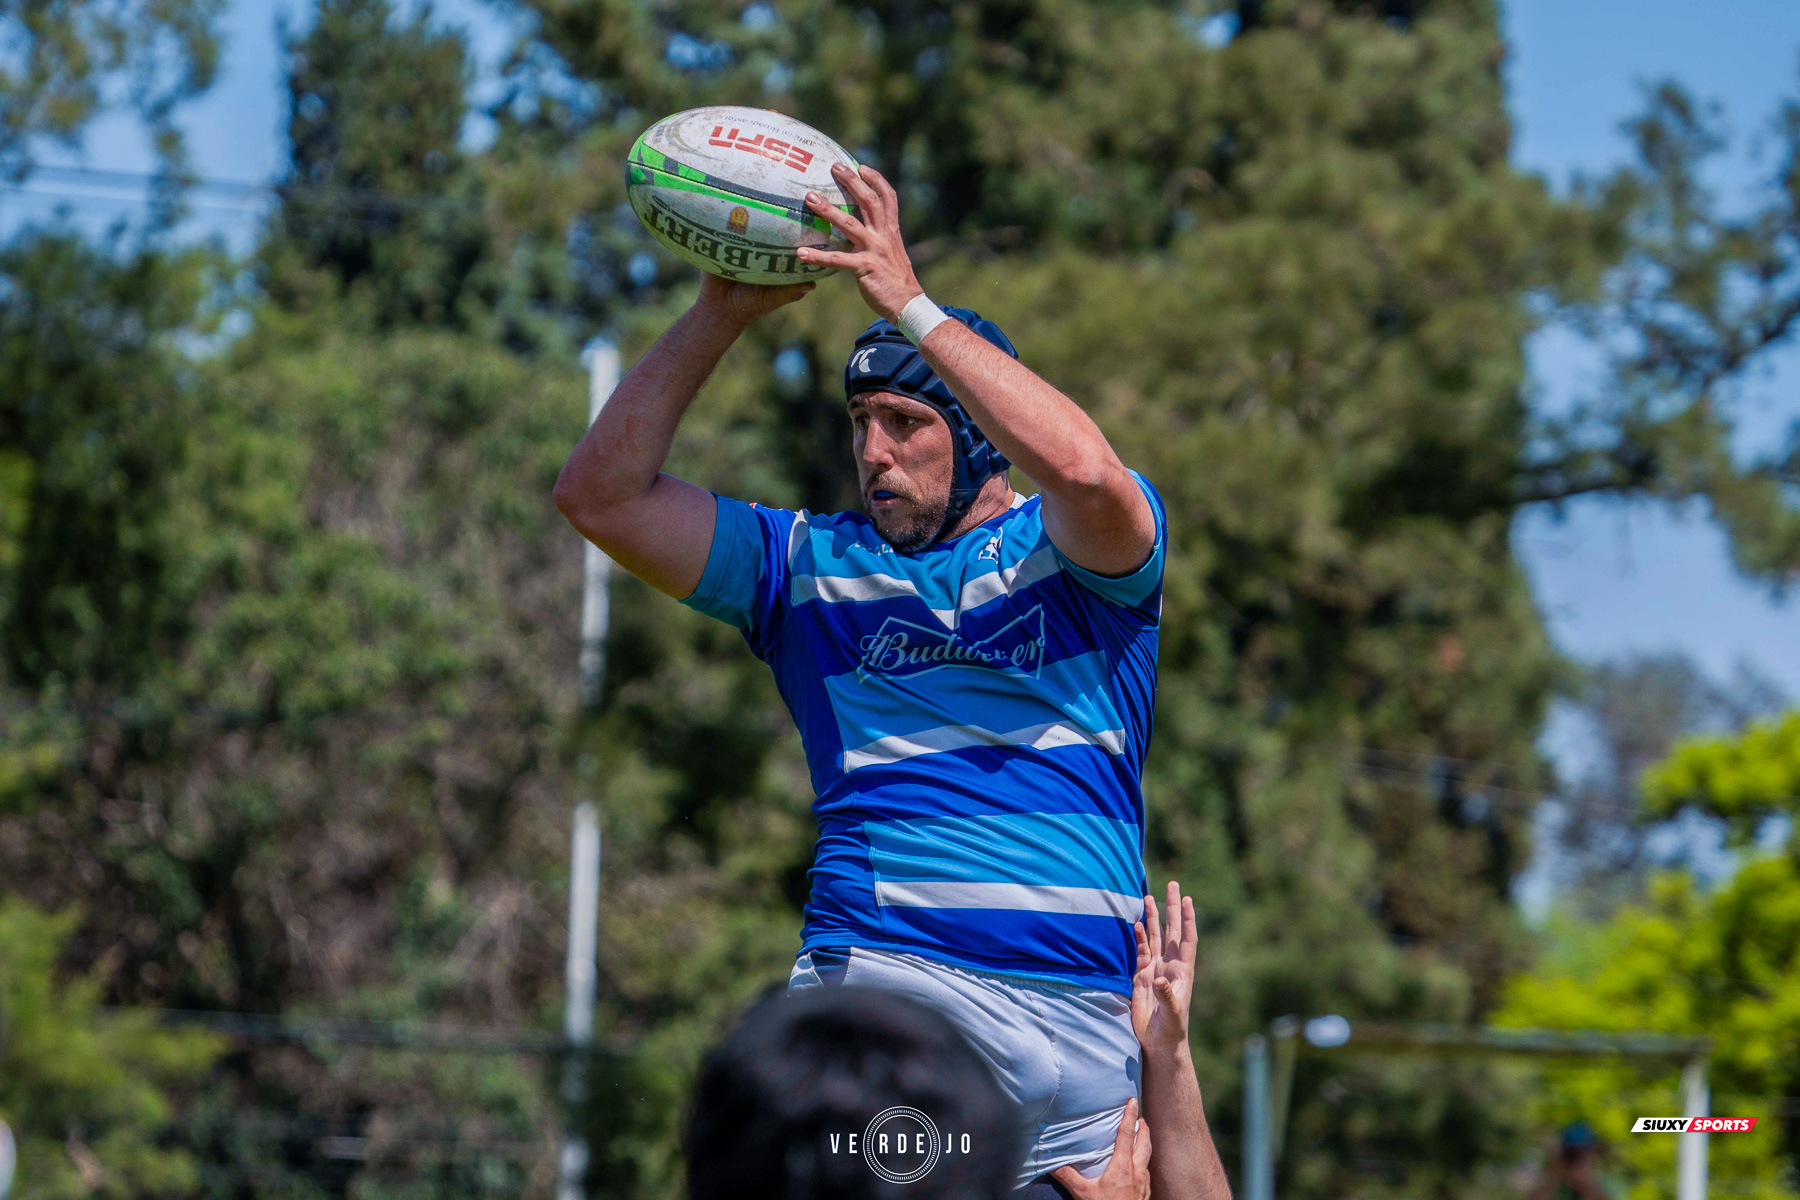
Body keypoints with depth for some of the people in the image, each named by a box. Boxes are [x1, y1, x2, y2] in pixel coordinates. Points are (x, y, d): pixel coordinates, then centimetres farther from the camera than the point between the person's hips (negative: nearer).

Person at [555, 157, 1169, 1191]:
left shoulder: (1074, 552, 11)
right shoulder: (810, 564, 19)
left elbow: (1086, 474, -14)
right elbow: (603, 495, 11)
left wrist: (910, 304, -11)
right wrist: (724, 313, 2)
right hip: (881, 984, 0)